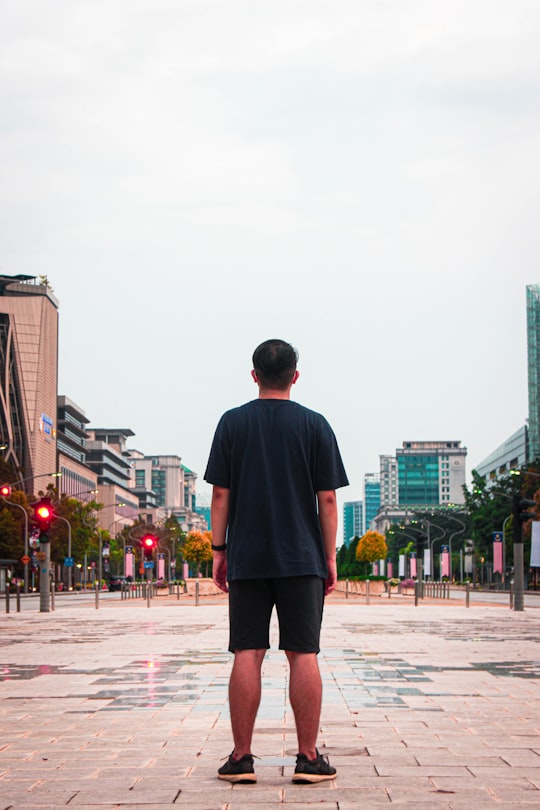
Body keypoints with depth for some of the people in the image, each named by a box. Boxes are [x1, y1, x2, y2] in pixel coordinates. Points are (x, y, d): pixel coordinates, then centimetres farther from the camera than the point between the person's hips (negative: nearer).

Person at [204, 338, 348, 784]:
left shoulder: (232, 423, 3)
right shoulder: (315, 424, 1)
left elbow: (220, 494, 1)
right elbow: (327, 499, 0)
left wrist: (219, 551, 7)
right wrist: (330, 558, 6)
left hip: (246, 559, 1)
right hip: (302, 559, -1)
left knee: (247, 655, 3)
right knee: (303, 655, 2)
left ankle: (241, 758, 6)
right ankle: (309, 758, 5)